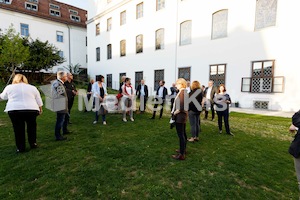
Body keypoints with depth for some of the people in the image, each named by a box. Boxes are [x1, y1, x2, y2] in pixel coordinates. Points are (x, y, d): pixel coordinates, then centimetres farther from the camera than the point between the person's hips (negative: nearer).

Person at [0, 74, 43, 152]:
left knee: (18, 129, 9)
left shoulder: (9, 87, 10)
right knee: (31, 127, 16)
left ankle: (20, 147, 16)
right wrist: (40, 109, 22)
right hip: (31, 110, 1)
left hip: (14, 110, 0)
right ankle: (33, 143, 24)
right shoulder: (33, 87, 11)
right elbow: (39, 101, 11)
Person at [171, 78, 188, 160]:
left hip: (180, 116, -10)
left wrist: (174, 113, -12)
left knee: (181, 135, -4)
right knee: (183, 133, 20)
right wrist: (175, 112, 10)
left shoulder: (182, 92, -18)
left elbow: (181, 107, -25)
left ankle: (182, 154, 5)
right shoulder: (184, 92, 12)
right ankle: (183, 149, 36)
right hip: (183, 115, 10)